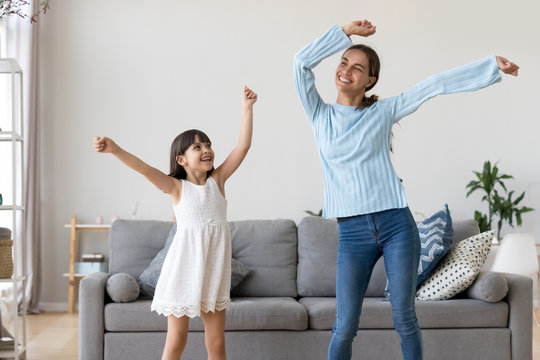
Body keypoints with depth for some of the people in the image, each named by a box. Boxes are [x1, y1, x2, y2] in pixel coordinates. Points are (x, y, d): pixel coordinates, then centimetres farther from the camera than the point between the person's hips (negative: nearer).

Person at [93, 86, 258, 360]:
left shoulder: (217, 180, 5)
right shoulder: (177, 187, -4)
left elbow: (243, 146, -1)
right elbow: (144, 169, -20)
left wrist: (247, 108, -6)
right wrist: (115, 149, -36)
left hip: (213, 270, 3)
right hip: (184, 268, -3)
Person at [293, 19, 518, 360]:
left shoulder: (384, 111, 5)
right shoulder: (320, 115, 9)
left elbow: (437, 84, 2)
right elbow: (302, 61, -1)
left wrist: (493, 64, 1)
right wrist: (346, 32, 3)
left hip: (396, 224, 0)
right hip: (352, 232, 1)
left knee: (404, 318, 5)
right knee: (345, 327, -1)